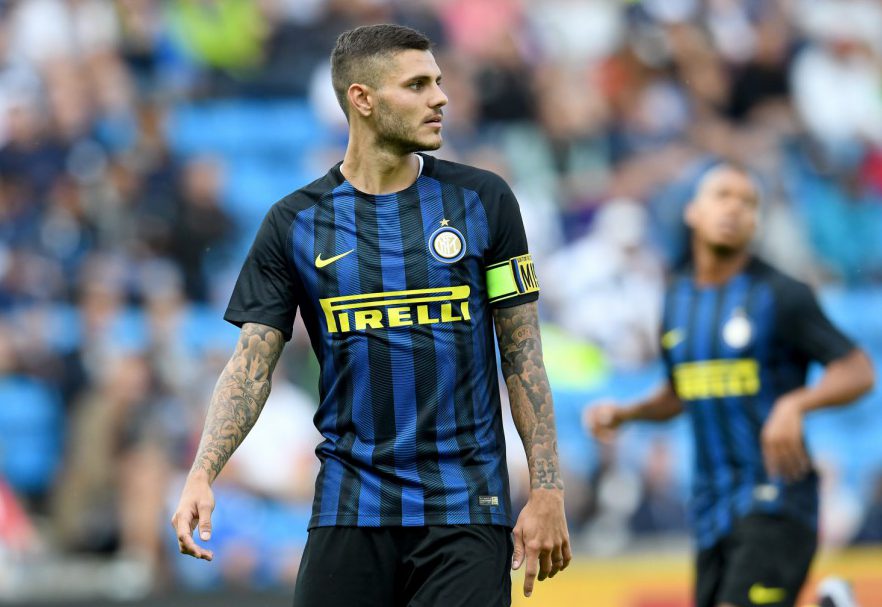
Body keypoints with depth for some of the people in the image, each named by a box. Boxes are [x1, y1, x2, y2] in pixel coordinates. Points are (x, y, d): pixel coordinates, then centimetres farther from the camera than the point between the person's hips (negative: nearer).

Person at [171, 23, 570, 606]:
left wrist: (548, 491, -2)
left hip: (466, 510, -1)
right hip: (350, 508, 1)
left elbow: (523, 357, 4)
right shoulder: (294, 223, 4)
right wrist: (201, 476, -14)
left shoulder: (482, 201, 3)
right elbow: (252, 367, 2)